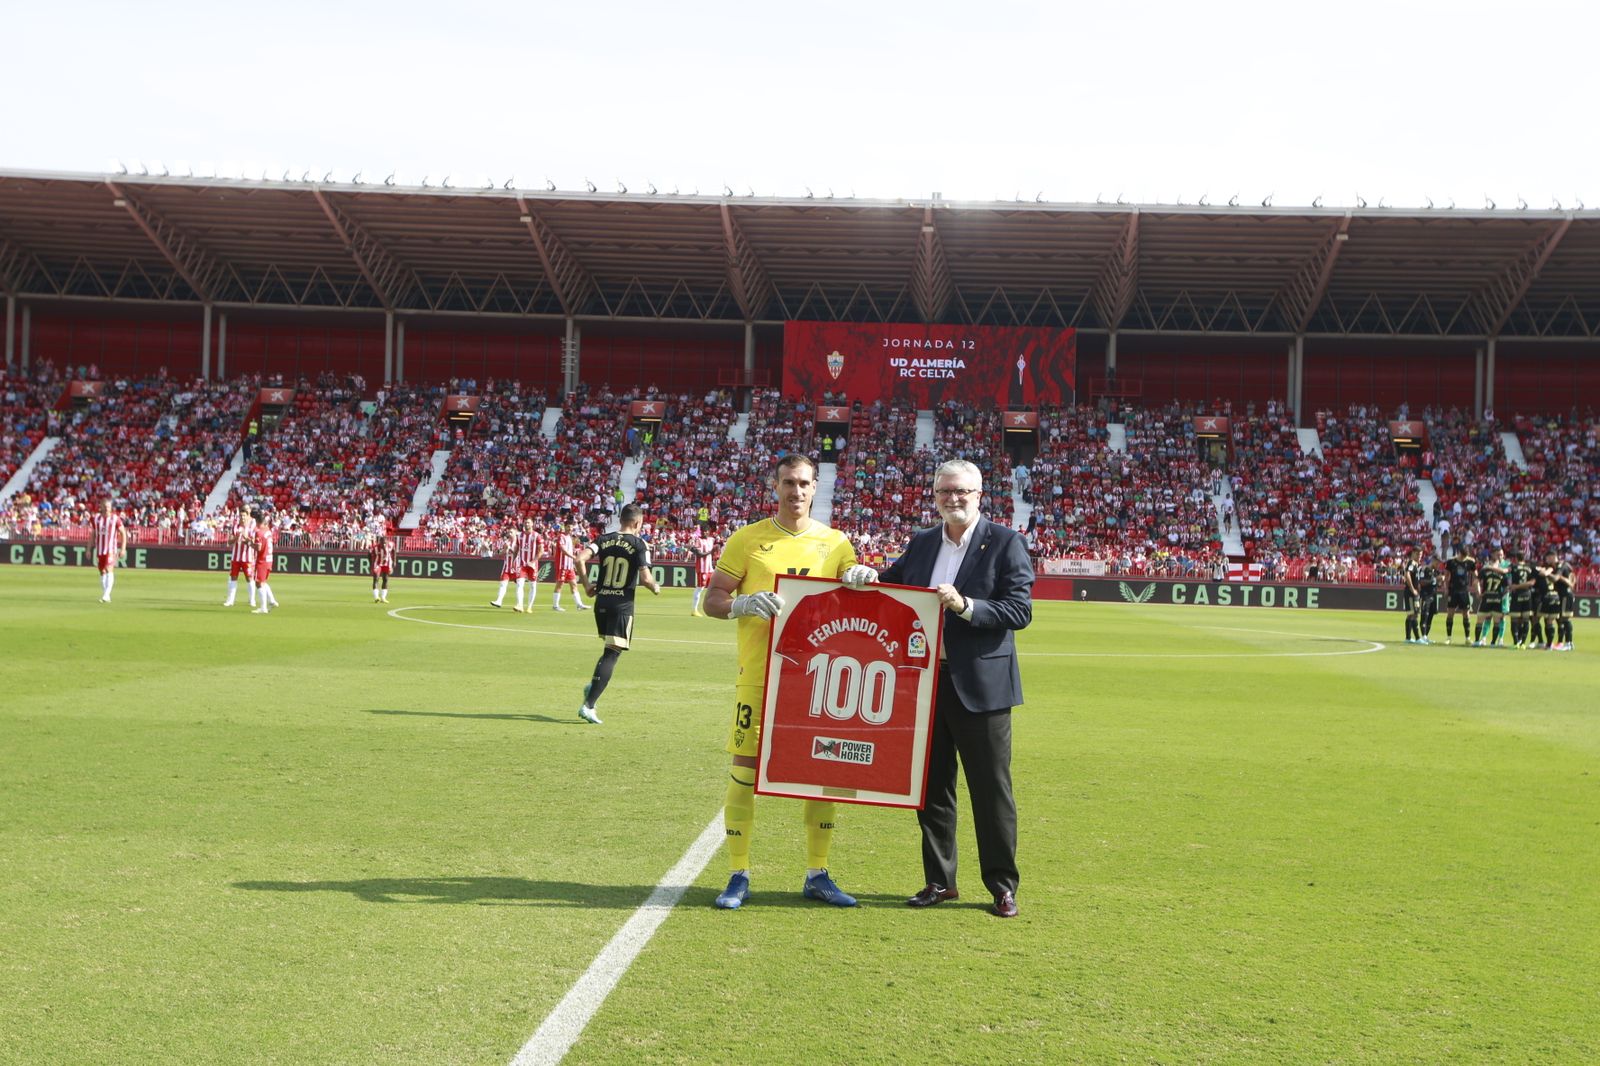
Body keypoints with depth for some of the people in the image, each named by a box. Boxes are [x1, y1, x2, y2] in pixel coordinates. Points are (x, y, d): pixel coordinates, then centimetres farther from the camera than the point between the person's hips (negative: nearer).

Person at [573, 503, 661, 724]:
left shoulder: (605, 540, 6)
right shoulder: (639, 544, -7)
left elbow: (581, 558, -7)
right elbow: (645, 578, -15)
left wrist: (587, 585, 4)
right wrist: (656, 588, 6)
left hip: (601, 602, 6)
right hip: (623, 605, -6)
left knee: (610, 650, 28)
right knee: (612, 654, -5)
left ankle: (593, 685, 12)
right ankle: (588, 705, -12)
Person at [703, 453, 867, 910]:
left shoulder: (835, 543, 7)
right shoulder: (747, 539, 0)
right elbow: (712, 600, -1)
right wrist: (746, 604, -22)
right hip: (759, 673, -3)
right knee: (744, 768, -2)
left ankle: (817, 875, 17)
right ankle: (738, 876, 8)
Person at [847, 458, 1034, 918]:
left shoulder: (1005, 542, -5)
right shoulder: (921, 544, 12)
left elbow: (1020, 610, -12)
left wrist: (964, 606, -23)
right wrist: (869, 578, -3)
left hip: (979, 684, -5)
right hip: (926, 679, 5)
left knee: (991, 788, 1)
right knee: (932, 785, 11)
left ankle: (1002, 885, 11)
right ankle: (939, 880, 23)